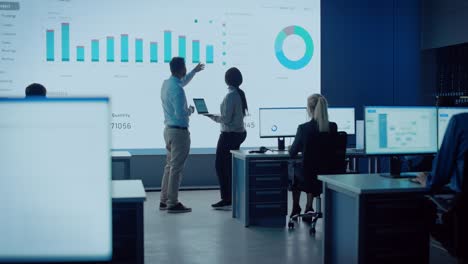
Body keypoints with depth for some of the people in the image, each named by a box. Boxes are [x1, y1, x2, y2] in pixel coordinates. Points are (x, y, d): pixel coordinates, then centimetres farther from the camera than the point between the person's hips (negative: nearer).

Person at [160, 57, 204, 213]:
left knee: (169, 166, 15)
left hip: (169, 129, 10)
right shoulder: (177, 89, -21)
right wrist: (190, 110, -6)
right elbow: (180, 114, -26)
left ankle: (164, 200, 21)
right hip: (179, 131, -10)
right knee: (176, 168, -3)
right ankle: (172, 204, 2)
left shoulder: (167, 83, 8)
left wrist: (195, 71, 40)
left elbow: (183, 81, 31)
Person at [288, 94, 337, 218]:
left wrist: (291, 148, 19)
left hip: (310, 178, -3)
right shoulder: (333, 127, -7)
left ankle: (296, 208, 44)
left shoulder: (303, 128, -18)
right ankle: (309, 208, 41)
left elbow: (292, 153, -6)